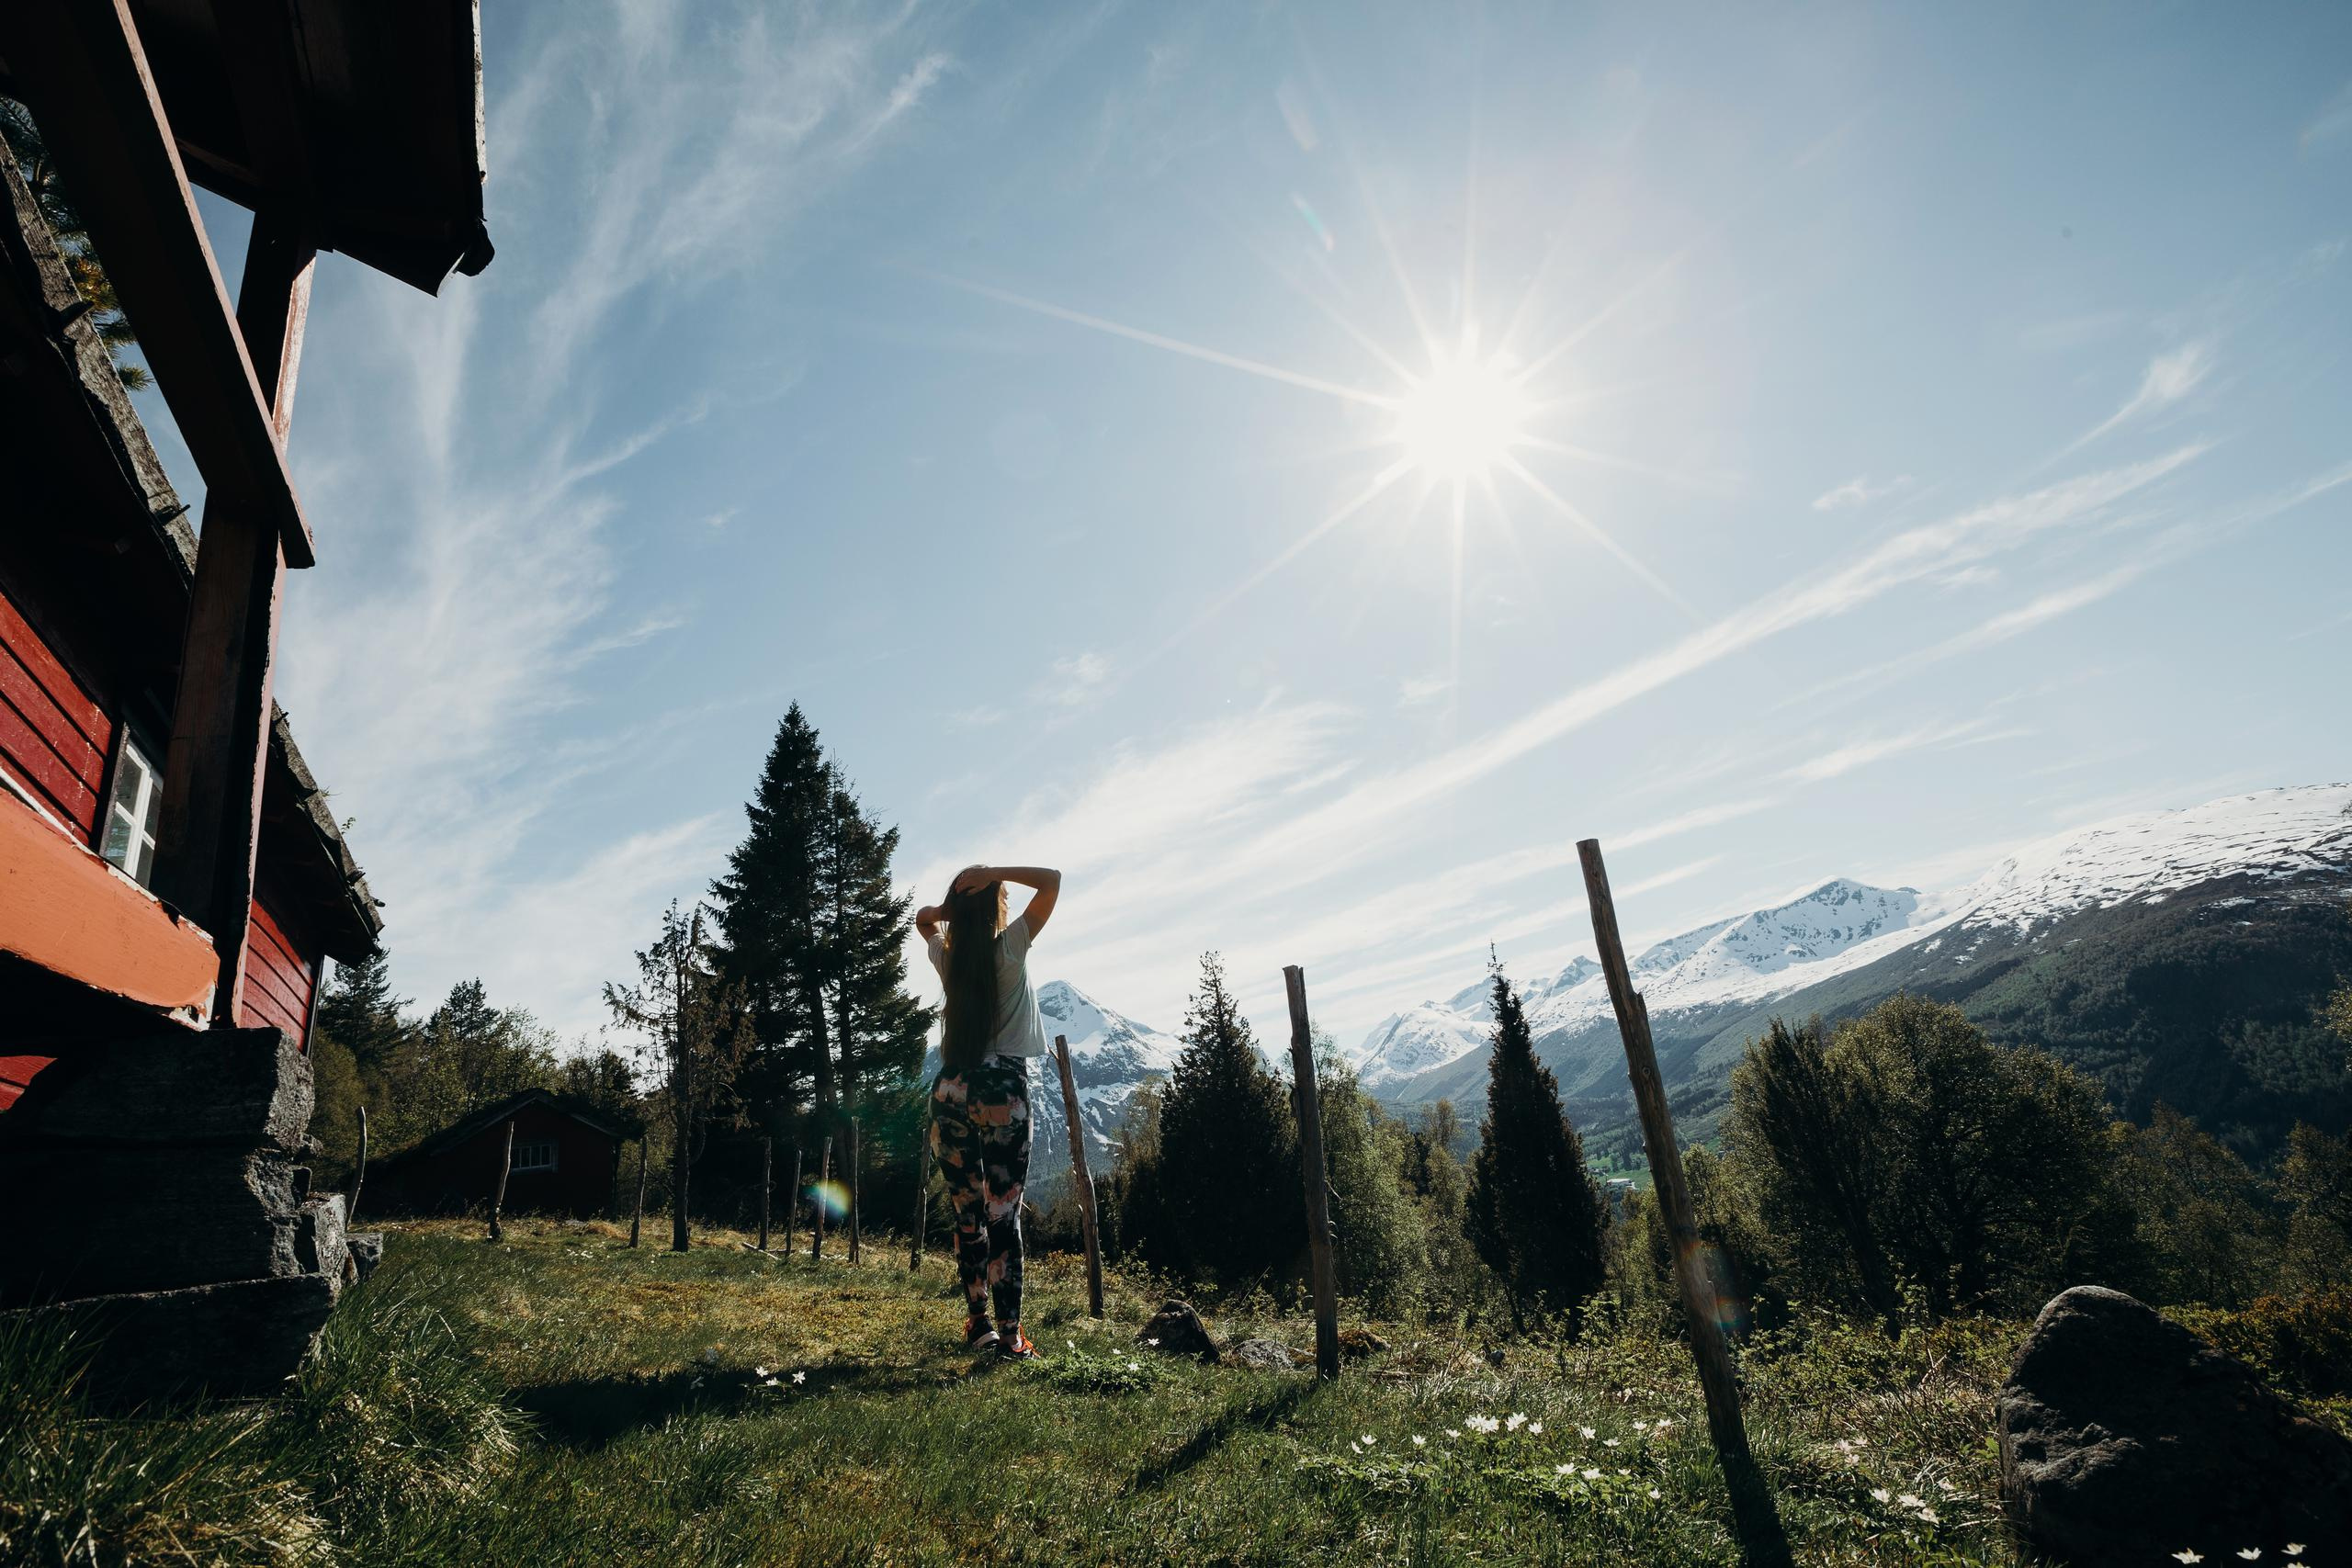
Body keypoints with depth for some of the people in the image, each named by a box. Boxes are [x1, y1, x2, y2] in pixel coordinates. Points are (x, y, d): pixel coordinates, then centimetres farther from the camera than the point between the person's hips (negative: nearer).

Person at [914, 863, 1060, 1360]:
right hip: (1002, 1088, -4)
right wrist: (993, 873, -7)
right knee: (1003, 1213, -4)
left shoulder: (945, 956, 7)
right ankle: (1009, 1333, -3)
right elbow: (1052, 879, -2)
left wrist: (950, 907, 9)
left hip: (949, 1089, 5)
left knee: (967, 1215, 10)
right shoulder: (1010, 947, -5)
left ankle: (977, 1324, 17)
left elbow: (922, 917, 30)